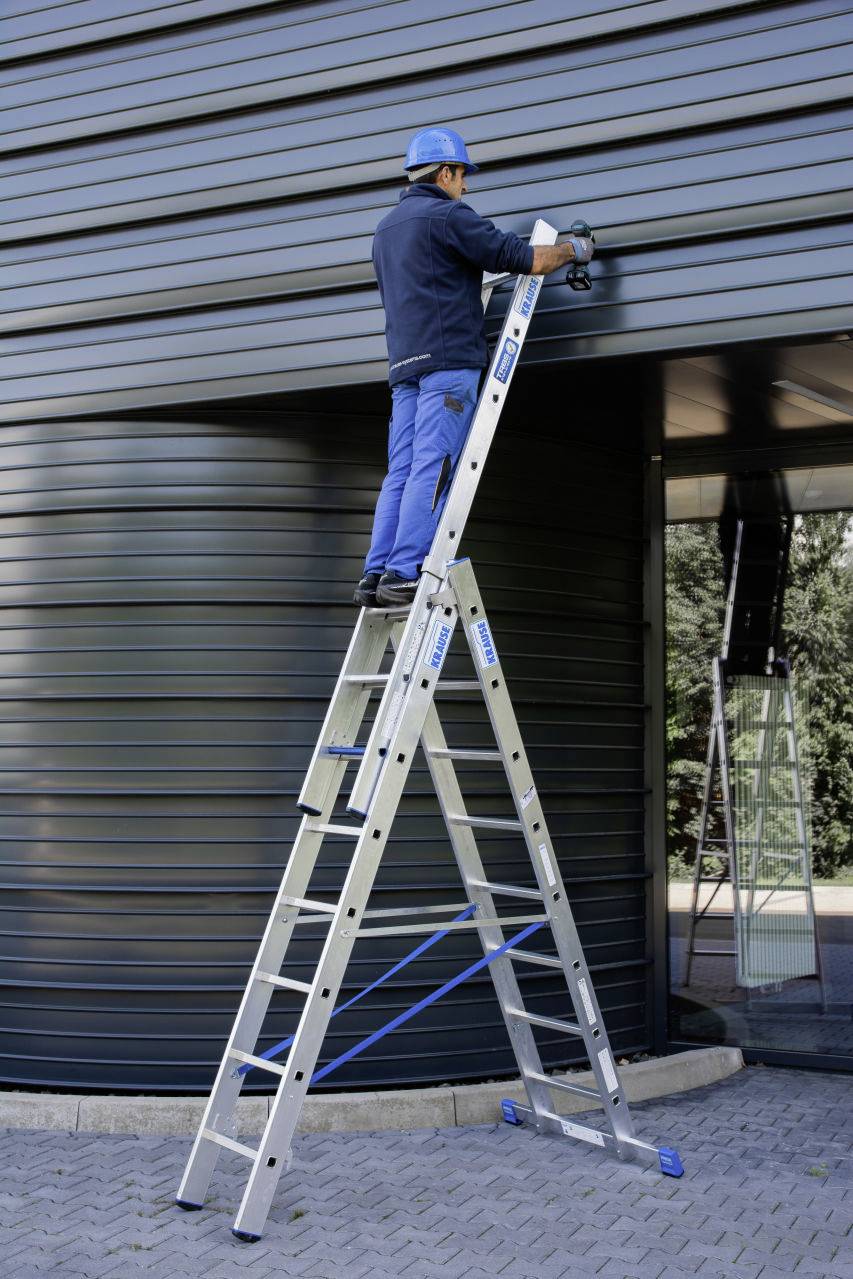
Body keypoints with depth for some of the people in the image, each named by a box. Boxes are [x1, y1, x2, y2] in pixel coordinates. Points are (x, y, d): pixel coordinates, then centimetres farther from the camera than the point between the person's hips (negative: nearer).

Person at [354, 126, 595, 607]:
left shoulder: (386, 228, 24)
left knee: (401, 473, 4)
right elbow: (524, 258, -6)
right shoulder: (449, 215, -2)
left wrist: (471, 290, 43)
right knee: (432, 469, -11)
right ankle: (404, 574, -17)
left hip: (405, 364, 8)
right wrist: (573, 249, 11)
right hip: (449, 359, -8)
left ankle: (376, 577, -3)